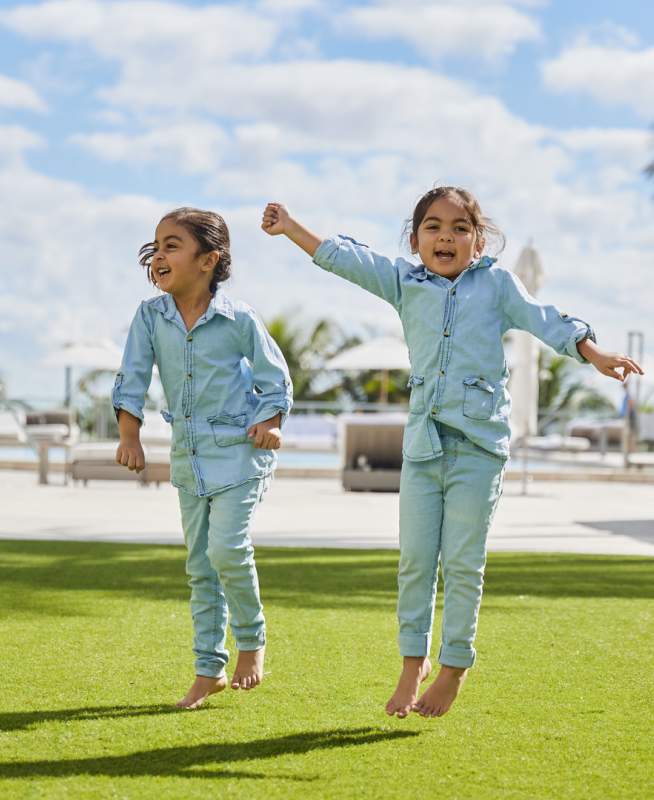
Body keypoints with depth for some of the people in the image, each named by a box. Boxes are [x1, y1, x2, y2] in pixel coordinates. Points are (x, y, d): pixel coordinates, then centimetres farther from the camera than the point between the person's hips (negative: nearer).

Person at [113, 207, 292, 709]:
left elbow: (275, 378, 1)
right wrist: (130, 436, -8)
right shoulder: (150, 316, -1)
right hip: (188, 454, 4)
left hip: (238, 448, -4)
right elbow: (131, 379, 1)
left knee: (227, 547, -18)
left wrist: (270, 423, -12)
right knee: (199, 563, 8)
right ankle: (209, 670, 17)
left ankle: (252, 640, 7)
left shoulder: (239, 319, -9)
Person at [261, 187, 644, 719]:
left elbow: (545, 321, -3)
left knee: (462, 563, 1)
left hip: (479, 443, -2)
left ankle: (455, 667, 14)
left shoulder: (497, 283, 5)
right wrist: (290, 228, 7)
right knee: (415, 559, 5)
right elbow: (343, 258, 10)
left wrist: (594, 354, -17)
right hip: (423, 440, 3)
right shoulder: (405, 283, 10)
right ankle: (414, 661, 19)